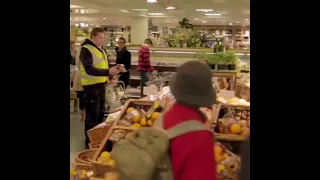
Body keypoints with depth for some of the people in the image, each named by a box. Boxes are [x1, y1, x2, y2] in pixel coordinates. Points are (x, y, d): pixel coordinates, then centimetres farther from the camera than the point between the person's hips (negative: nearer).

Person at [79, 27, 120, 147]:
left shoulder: (100, 49, 13)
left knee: (100, 113, 17)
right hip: (91, 86, -9)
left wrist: (112, 72, 5)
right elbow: (89, 69, -27)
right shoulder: (86, 49, -16)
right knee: (92, 115, -2)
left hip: (101, 84, 9)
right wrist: (108, 72, -36)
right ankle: (90, 140, 11)